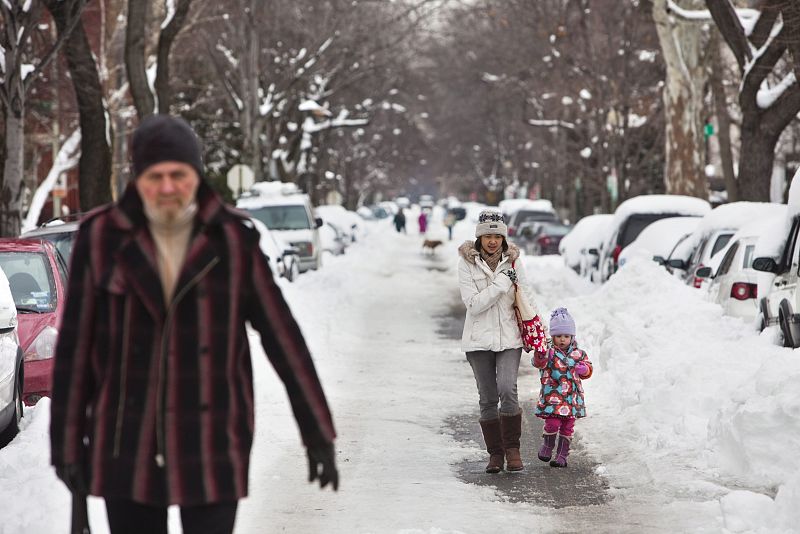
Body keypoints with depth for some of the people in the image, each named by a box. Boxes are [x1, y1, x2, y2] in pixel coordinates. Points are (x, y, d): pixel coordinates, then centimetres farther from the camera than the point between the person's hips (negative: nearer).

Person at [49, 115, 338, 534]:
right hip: (127, 446, 1)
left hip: (212, 444, -1)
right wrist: (65, 445, -2)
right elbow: (74, 345, -1)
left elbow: (283, 337, -1)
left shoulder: (234, 240, -5)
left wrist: (318, 434, -1)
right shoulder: (102, 237, -5)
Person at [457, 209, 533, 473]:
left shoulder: (512, 261, 3)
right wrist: (501, 283, -18)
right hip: (479, 340, 0)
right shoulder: (467, 264, -4)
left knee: (508, 390, -17)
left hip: (509, 337, 0)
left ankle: (512, 448, -4)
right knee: (488, 399, 4)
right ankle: (495, 453, 15)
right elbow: (473, 304, -14)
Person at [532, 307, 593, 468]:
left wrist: (584, 369, -6)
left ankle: (562, 455, 18)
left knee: (567, 427, 7)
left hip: (571, 397, 4)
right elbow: (539, 363, -22)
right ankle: (547, 447, 16)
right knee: (552, 423, -11)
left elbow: (588, 369, 17)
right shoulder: (549, 352, -4)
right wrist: (540, 354, -44)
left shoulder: (578, 354, 8)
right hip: (552, 396, -4)